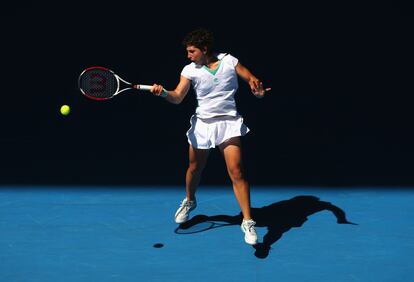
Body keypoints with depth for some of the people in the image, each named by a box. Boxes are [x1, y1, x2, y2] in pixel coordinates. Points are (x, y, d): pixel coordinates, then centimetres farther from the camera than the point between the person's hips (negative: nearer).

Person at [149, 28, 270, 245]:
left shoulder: (229, 61, -1)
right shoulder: (190, 70, -1)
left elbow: (251, 79, 8)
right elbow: (178, 97, -11)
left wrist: (256, 85, -16)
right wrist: (163, 92, -31)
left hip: (228, 123, -2)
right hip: (202, 124, 2)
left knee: (236, 171, -14)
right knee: (194, 168, 16)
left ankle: (248, 222, -7)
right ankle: (189, 201, 48)